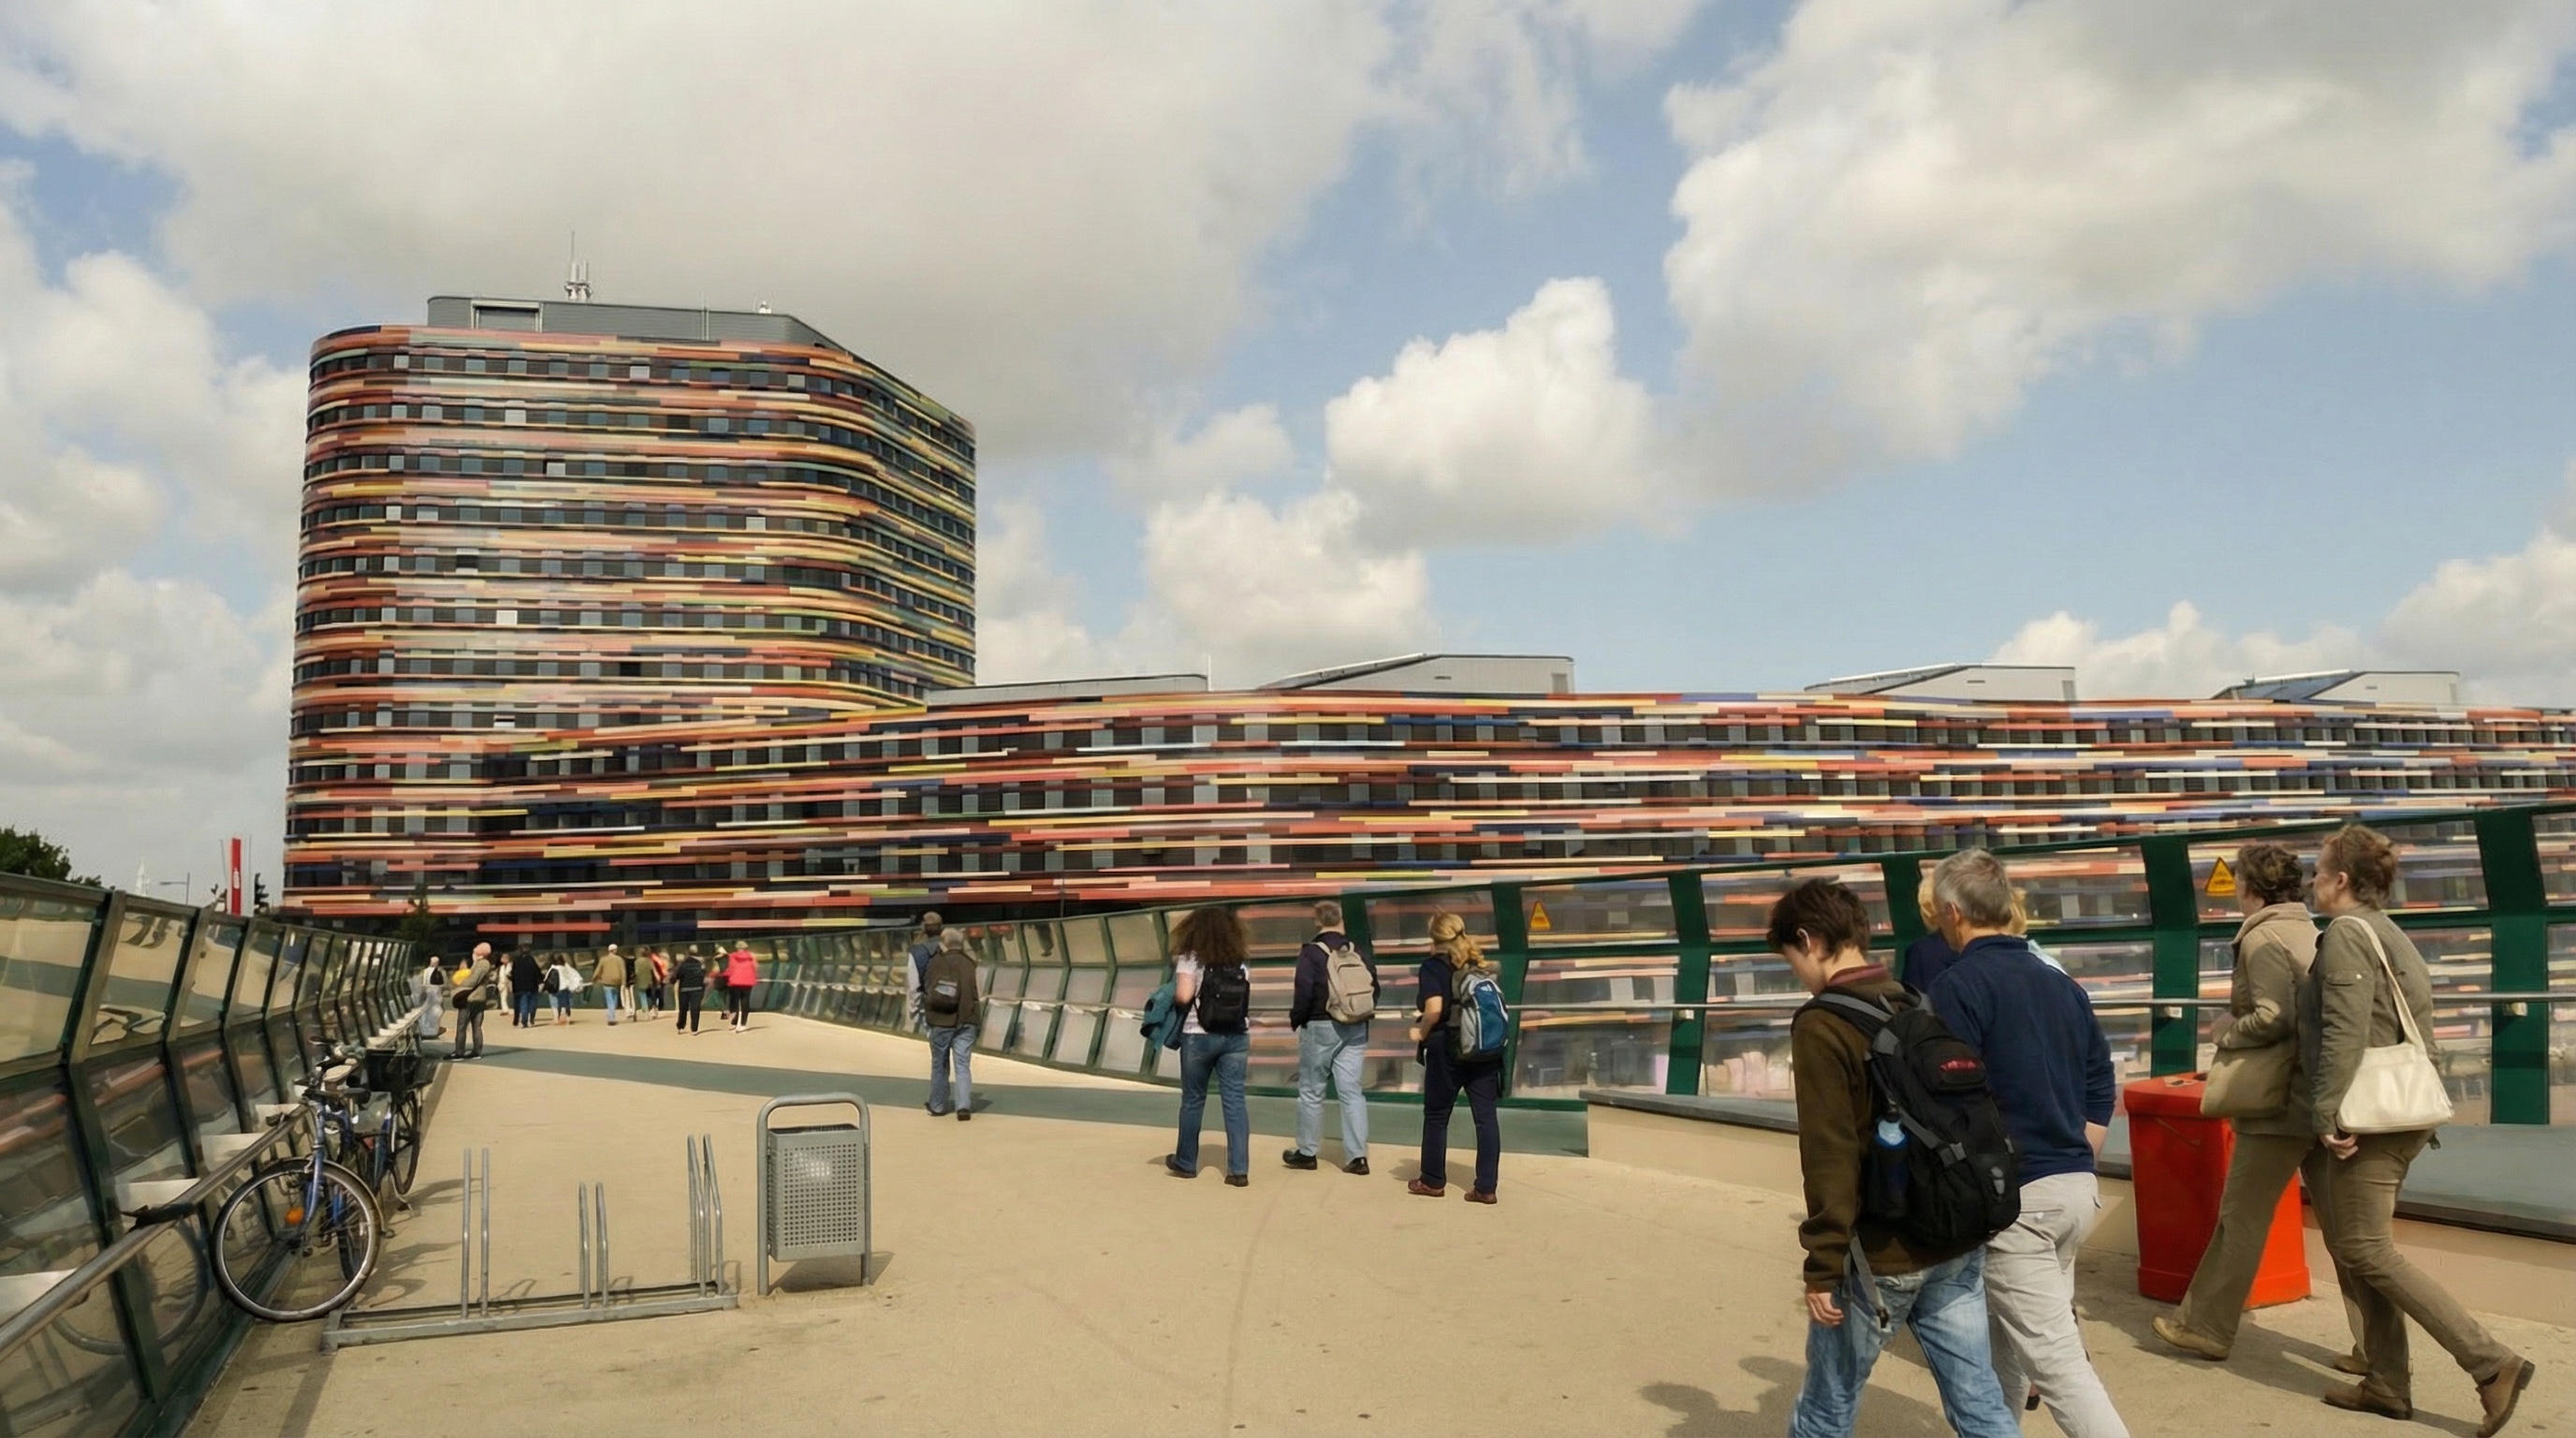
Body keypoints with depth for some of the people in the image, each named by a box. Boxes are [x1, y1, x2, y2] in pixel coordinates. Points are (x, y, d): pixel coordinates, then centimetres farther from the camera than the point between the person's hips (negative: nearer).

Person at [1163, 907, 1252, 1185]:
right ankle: (1239, 1169, -3)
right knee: (1235, 1100, 1)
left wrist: (1173, 996, 2)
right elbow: (1244, 1001, 3)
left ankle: (1185, 1163, 24)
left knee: (1193, 1100, 11)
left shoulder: (1191, 959, -7)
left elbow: (1183, 995, -17)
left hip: (1200, 1036, -3)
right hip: (1236, 1037, 3)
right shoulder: (1240, 965, 6)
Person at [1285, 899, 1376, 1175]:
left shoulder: (1311, 953, -10)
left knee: (1311, 1091, 8)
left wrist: (1295, 1019, -1)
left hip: (1319, 1027, -4)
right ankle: (1358, 1155, 0)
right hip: (1355, 1029, 4)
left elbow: (1304, 992, -16)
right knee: (1351, 1090, 5)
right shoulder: (1359, 952, 5)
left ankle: (1306, 1152, 16)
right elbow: (1374, 988, 7)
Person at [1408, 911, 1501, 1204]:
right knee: (1486, 1117, 4)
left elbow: (1434, 1009, -20)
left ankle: (1433, 1181, 21)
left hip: (1447, 1050, -4)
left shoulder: (1434, 966, -8)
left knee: (1436, 1116, 11)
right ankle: (1486, 1187, 2)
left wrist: (1421, 1033, -4)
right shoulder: (1483, 965, 8)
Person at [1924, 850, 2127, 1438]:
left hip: (2013, 1197, -8)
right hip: (2078, 1188, 8)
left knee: (2054, 1357, -5)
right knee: (2006, 1342, 20)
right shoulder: (2062, 983, 11)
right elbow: (2101, 1092, 15)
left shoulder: (1957, 986, -12)